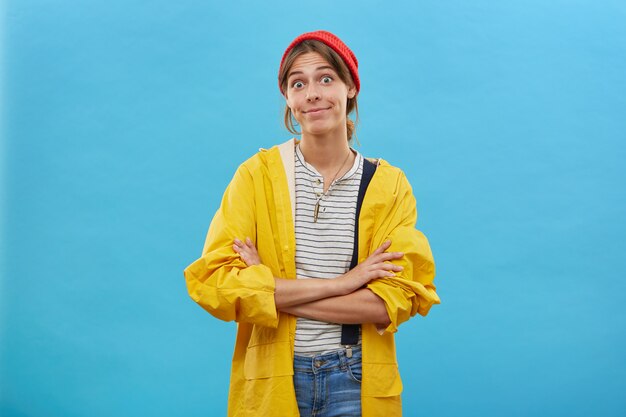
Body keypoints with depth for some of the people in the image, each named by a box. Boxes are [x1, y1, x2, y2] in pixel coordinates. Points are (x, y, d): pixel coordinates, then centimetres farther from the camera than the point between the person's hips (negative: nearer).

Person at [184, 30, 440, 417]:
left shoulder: (389, 185, -4)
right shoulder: (256, 175, -7)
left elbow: (395, 300, -12)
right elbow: (215, 283, -15)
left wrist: (269, 291, -17)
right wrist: (342, 283, -18)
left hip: (358, 382, 0)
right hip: (270, 380, 0)